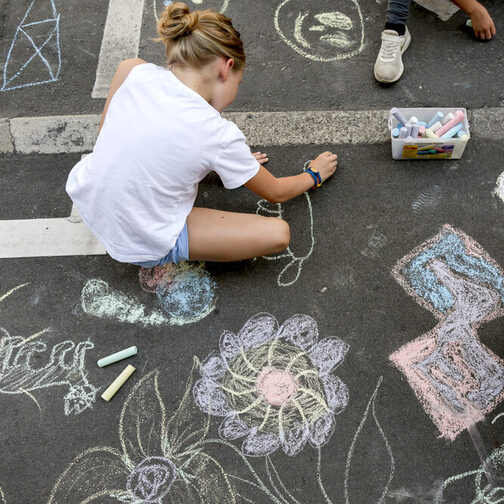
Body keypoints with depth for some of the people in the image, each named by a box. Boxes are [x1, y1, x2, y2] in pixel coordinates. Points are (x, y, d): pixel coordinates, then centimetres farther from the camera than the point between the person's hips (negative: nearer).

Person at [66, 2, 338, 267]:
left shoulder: (138, 73, -10)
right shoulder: (221, 136, -19)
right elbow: (275, 193, -2)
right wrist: (314, 174, 21)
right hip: (142, 247, -5)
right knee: (278, 234, -5)